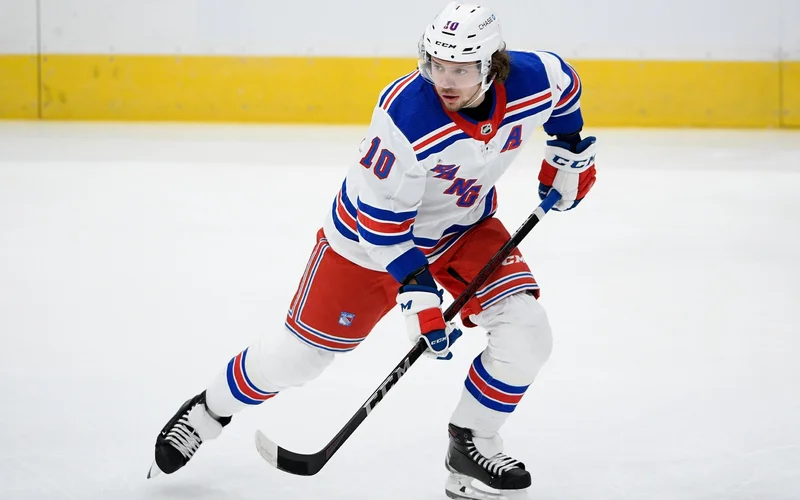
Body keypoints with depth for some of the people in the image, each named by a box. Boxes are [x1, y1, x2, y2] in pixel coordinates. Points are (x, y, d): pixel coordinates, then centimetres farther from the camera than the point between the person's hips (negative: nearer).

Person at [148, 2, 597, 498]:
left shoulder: (532, 81, -23)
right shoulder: (406, 117, -37)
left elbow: (564, 83, 5)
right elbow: (381, 216, -28)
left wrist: (570, 149, 5)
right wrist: (416, 288, -31)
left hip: (466, 225, 4)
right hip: (374, 232, -4)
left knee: (525, 331, -15)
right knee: (302, 350, 3)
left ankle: (473, 445, 5)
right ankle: (209, 411, 29)